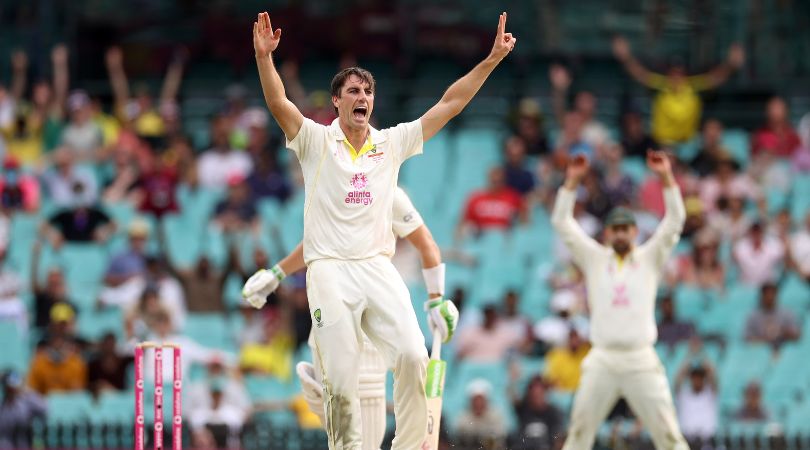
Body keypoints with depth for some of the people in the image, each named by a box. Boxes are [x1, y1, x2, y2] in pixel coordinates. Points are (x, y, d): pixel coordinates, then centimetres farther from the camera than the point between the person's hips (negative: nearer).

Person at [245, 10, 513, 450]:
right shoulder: (316, 141, 5)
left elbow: (449, 104, 10)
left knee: (412, 355, -17)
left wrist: (492, 59, 3)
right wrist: (264, 57, -29)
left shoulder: (391, 143, 13)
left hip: (379, 268, 2)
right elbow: (278, 103, -12)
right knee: (340, 380, -11)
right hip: (330, 269, -2)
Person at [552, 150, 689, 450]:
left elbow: (675, 220, 2)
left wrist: (666, 177, -9)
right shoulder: (595, 259, 13)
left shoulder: (650, 258, 11)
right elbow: (562, 223, 7)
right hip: (601, 362, 1)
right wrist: (572, 181, -1)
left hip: (642, 362, -1)